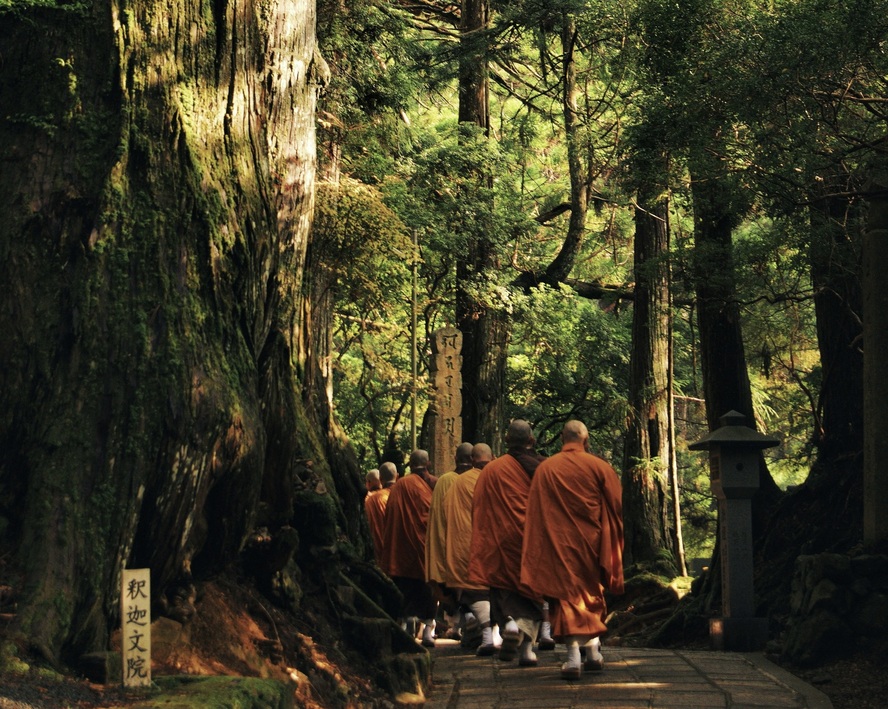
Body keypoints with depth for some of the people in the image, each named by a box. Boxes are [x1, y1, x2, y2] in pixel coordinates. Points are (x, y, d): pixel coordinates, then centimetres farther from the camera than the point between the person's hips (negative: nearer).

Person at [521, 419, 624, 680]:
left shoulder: (545, 469, 1)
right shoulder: (599, 467, -1)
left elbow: (535, 512, 3)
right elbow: (616, 506, 1)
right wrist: (612, 548, 13)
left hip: (558, 543, -1)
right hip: (591, 541, 1)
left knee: (567, 594, -3)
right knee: (592, 592, 18)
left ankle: (573, 655, -17)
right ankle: (593, 650, 21)